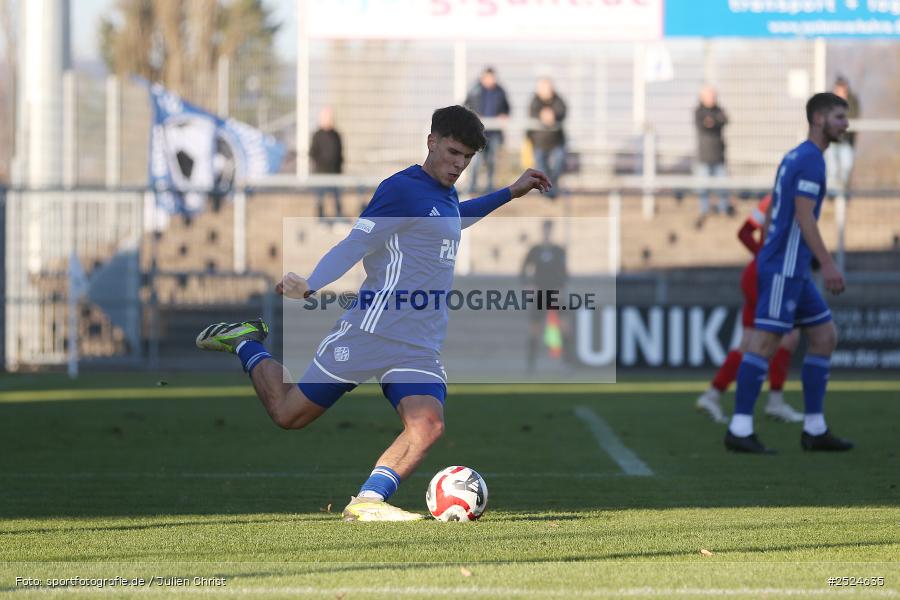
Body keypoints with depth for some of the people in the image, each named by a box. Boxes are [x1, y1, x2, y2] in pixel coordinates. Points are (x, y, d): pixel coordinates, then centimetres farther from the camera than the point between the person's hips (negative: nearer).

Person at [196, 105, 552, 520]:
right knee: (289, 414, 3)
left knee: (427, 425, -20)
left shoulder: (447, 197, 18)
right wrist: (310, 286, -25)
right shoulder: (403, 189, -10)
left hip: (419, 349, 7)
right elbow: (355, 244, -16)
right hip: (372, 333, -7)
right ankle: (245, 343, 29)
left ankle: (367, 502, -19)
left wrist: (510, 193, 43)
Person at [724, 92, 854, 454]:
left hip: (793, 271, 10)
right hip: (784, 267, -10)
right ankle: (739, 431, -10)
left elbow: (770, 215, 21)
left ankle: (814, 429, 9)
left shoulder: (794, 158, 18)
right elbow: (804, 216, -20)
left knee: (825, 337, 10)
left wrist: (768, 257, 23)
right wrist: (828, 264, -21)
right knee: (766, 341, -10)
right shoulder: (811, 160, -12)